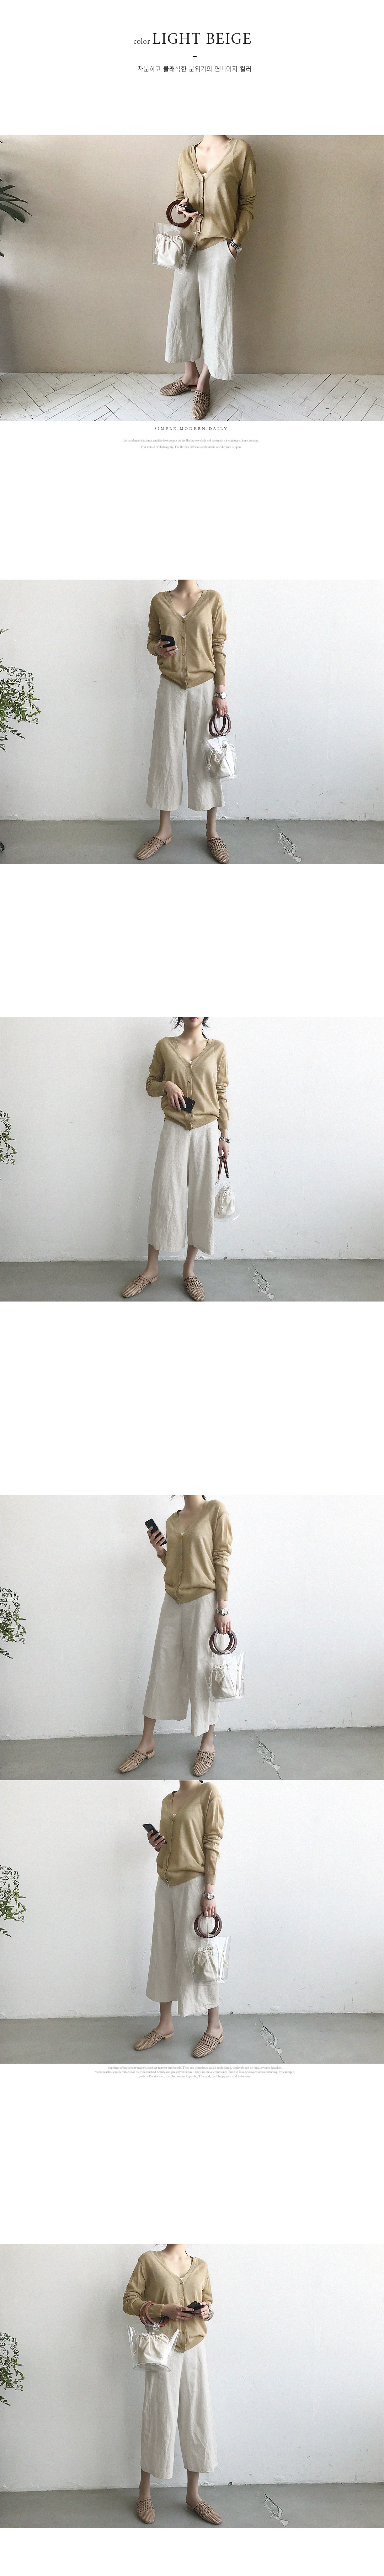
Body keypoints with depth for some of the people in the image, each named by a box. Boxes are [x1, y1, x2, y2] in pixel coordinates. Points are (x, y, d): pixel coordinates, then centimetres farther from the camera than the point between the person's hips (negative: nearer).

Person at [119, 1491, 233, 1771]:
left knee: (202, 1672, 1)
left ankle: (208, 1744, 14)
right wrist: (160, 1552, 1)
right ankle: (147, 1743, 12)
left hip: (203, 1601, -6)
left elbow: (222, 1559, -9)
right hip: (173, 1601, 6)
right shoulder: (172, 1520, 12)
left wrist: (223, 1608, -13)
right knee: (161, 1669, 6)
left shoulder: (216, 1511, -6)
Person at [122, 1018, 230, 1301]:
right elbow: (151, 1085, 12)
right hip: (175, 1130, 0)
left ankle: (190, 1268, 13)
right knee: (165, 1196, -1)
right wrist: (166, 1085, -11)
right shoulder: (165, 1046, 3)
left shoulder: (217, 1048, 3)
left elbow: (222, 1094, 5)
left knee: (202, 1199, 3)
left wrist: (224, 1137, 3)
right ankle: (152, 1269, 9)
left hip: (207, 1131, 1)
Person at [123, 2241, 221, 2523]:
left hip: (195, 2348, 4)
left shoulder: (201, 2266, 10)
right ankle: (145, 2494, 14)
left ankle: (193, 2495, 15)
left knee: (198, 2418, 4)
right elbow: (130, 2301, -3)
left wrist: (207, 2311, -4)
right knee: (159, 2419, 0)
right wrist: (164, 2310, -15)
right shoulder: (150, 2261, -1)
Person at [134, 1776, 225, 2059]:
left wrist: (210, 1891, -15)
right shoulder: (168, 1800, 13)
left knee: (196, 1953, -3)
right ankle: (166, 2024, 16)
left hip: (193, 1882, -7)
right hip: (166, 1883, 7)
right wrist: (157, 1844, 0)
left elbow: (213, 1842, -11)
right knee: (164, 1952, 8)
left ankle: (215, 2027, 8)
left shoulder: (208, 1792, -7)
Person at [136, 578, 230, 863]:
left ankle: (212, 831, 13)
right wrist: (158, 649, -12)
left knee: (205, 757, 3)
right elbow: (152, 640, 13)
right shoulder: (160, 601, 3)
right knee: (167, 756, 5)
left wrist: (221, 693, -5)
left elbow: (219, 647, -1)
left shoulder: (213, 600, -2)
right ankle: (165, 831, 15)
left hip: (204, 687, -2)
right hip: (171, 687, 2)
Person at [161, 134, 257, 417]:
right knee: (184, 310, 8)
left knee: (215, 314, 0)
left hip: (219, 246, -5)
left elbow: (247, 203, -3)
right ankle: (190, 375, 23)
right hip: (189, 244, 5)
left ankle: (204, 383, 10)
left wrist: (236, 242, -9)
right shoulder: (187, 155, 7)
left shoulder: (240, 150, -5)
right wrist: (183, 208, -5)